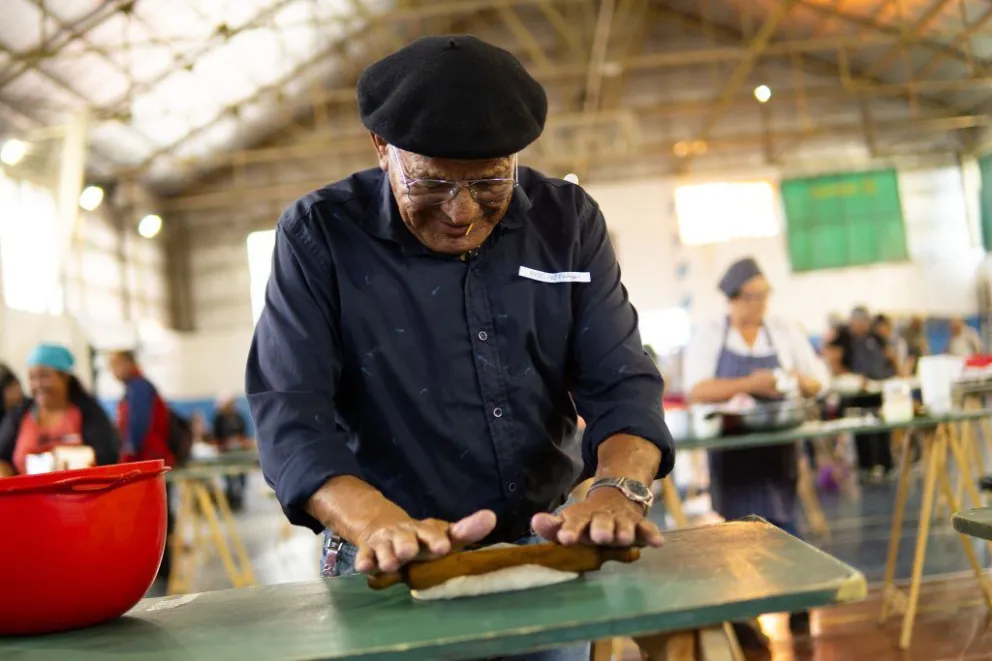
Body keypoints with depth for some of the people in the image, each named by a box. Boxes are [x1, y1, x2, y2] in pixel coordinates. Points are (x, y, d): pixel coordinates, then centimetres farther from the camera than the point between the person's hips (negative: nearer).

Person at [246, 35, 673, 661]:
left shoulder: (568, 221, -2)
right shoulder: (320, 235, -11)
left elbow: (620, 381, -5)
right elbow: (291, 411, -18)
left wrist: (621, 488, -26)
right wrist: (380, 524, -36)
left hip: (547, 554, 4)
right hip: (397, 579, -3)